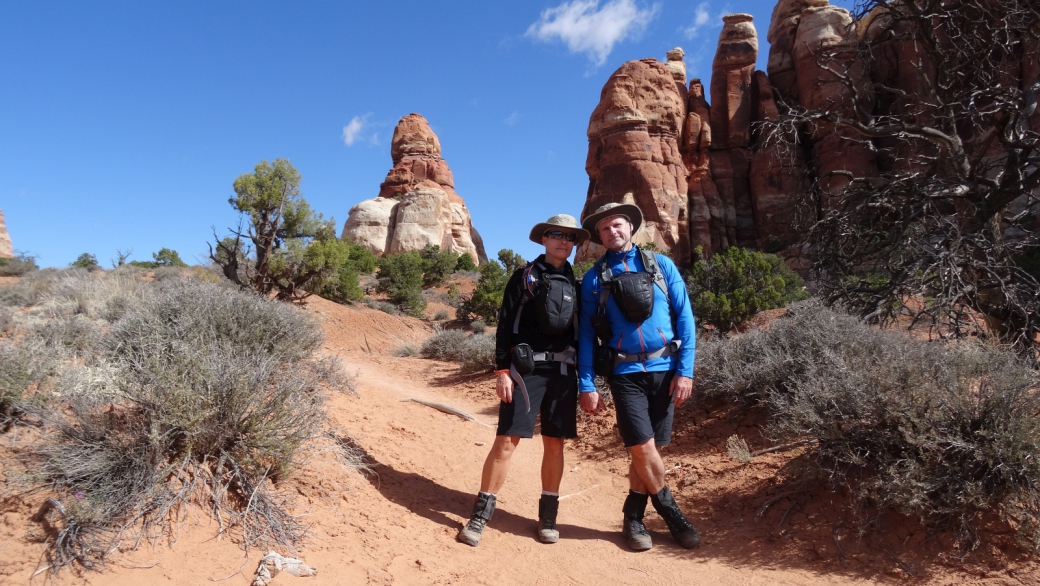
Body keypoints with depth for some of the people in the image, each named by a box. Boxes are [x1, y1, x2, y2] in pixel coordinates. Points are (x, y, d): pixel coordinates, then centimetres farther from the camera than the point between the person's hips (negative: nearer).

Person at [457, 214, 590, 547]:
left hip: (563, 370, 4)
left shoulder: (576, 284, 14)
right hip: (525, 368, -3)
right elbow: (505, 325, -2)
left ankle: (548, 515, 19)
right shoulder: (524, 276, 3)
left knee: (554, 443, 7)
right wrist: (502, 370, -11)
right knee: (506, 440, -6)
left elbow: (583, 333, 16)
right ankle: (481, 513, 4)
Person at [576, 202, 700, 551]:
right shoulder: (594, 278, 4)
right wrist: (586, 384, -3)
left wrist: (685, 370, -5)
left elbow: (684, 318, 2)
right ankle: (671, 513, 17)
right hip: (625, 372, -1)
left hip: (664, 369, 2)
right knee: (643, 449, -8)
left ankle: (633, 517, 25)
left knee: (651, 449, 8)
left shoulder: (661, 265, 5)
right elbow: (587, 333, 3)